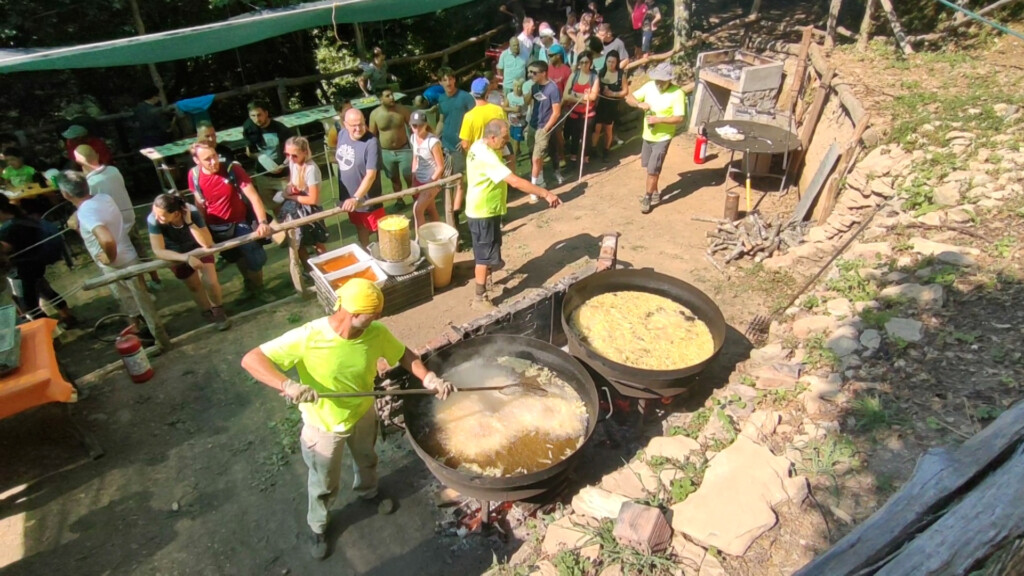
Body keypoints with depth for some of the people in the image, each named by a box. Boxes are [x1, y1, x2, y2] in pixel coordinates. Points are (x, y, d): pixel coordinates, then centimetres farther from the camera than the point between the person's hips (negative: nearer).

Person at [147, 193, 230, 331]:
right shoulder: (153, 220, -34)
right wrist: (186, 258, -44)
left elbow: (207, 243, -36)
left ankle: (218, 311, 15)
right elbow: (158, 251, -32)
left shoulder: (193, 213, -35)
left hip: (198, 248, -1)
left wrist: (189, 223, -45)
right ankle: (208, 313, 37)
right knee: (194, 285, 11)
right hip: (176, 255, 1)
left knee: (210, 282, -14)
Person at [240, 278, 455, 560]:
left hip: (363, 415, 4)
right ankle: (317, 526, 53)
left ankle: (368, 491, 67)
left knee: (367, 460, 33)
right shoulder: (308, 337, -34)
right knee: (325, 486, 21)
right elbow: (251, 359, -32)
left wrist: (428, 378, -24)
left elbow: (404, 354, -6)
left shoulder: (377, 333, -23)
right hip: (324, 427, -3)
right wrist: (287, 385, -48)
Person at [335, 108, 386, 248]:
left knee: (378, 229, 7)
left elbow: (371, 175, -28)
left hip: (367, 197, -7)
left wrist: (356, 197, -34)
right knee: (359, 226, 24)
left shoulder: (371, 143, -24)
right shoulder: (342, 135, -3)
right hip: (349, 196, 7)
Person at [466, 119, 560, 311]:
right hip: (483, 212, -9)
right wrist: (545, 194, -37)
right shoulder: (487, 157, -30)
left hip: (484, 208, 10)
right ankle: (480, 298, 10)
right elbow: (515, 181, -36)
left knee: (489, 248, 28)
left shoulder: (479, 146, 3)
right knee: (485, 255, 0)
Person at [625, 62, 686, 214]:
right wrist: (639, 104, -22)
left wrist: (658, 119, -29)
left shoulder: (677, 93, -18)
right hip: (647, 134, 6)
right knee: (649, 167, 17)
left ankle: (647, 197, 12)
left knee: (653, 169, -4)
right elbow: (629, 98, -2)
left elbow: (679, 118, -21)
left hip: (662, 137, -6)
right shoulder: (649, 86, -3)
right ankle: (655, 192, 36)